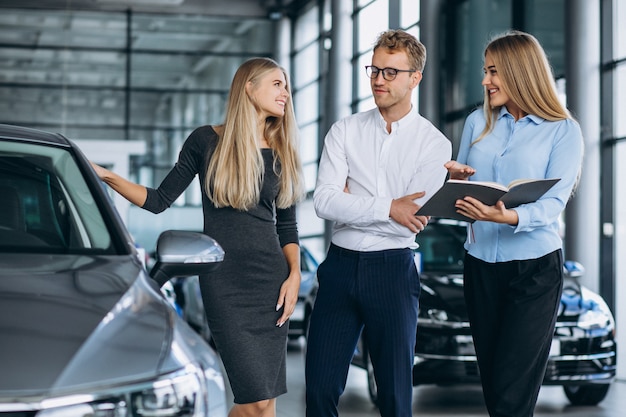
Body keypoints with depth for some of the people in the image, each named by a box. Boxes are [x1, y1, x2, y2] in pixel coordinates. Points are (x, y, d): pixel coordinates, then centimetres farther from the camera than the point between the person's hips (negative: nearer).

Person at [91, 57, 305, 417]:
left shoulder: (282, 153, 11)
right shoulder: (207, 141, 2)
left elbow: (287, 225, 14)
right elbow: (160, 200, 4)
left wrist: (294, 275, 0)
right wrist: (107, 177, -6)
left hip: (271, 277, 4)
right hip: (224, 280, -3)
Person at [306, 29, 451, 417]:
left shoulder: (434, 144, -3)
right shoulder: (345, 131, 4)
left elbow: (413, 220, -13)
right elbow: (324, 202, -8)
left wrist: (351, 203, -5)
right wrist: (386, 208, -16)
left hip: (393, 270, -2)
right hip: (340, 265, 2)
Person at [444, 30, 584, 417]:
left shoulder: (563, 131, -3)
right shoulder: (478, 122, 10)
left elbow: (553, 203, -14)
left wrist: (508, 217, -32)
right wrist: (456, 179, -10)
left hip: (535, 267, -5)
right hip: (481, 264, 5)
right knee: (491, 384, 10)